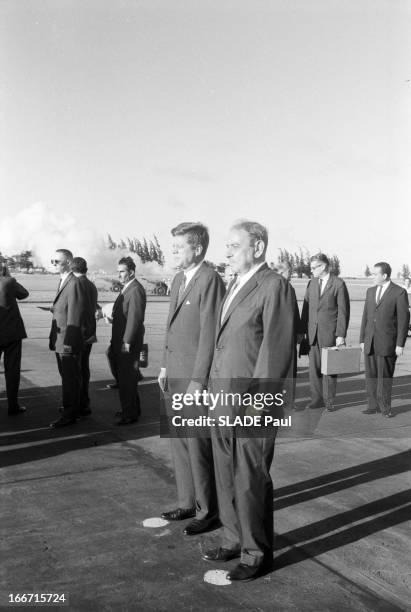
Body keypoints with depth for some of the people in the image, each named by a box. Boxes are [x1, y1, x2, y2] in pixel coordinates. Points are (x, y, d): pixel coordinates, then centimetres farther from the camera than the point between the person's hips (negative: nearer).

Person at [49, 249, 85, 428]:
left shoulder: (74, 284, -17)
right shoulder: (62, 282, 14)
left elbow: (74, 315, -21)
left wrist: (68, 342, -22)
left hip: (69, 340, -10)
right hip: (60, 339, 10)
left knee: (70, 379, 0)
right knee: (67, 377, 19)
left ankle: (69, 415, 9)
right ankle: (73, 408, 32)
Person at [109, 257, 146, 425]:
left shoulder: (136, 290, -17)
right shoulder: (126, 289, 15)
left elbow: (135, 318, -22)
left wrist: (127, 341, -22)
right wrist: (115, 341, 17)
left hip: (128, 343, -10)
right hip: (120, 342, 10)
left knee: (127, 379, -3)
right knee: (124, 378, 18)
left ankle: (130, 414, 6)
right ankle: (133, 409, 31)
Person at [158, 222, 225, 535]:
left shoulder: (210, 280, -15)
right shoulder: (179, 279, 13)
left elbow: (209, 334, -19)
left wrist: (198, 380, -19)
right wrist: (166, 365, 16)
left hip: (196, 378, -9)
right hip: (175, 374, 9)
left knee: (199, 445, 1)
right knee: (179, 442, 16)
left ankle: (207, 511, 17)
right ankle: (187, 503, 30)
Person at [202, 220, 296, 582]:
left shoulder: (274, 286, -12)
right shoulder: (235, 286, 15)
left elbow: (276, 349, -17)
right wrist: (215, 389, 13)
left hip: (254, 402, -8)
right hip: (223, 401, 8)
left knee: (251, 480, 3)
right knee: (226, 475, 16)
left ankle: (257, 554, 20)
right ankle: (235, 539, 33)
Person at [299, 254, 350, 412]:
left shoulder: (338, 284, -5)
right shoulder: (312, 283, 12)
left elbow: (343, 311, -7)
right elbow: (306, 308, 12)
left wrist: (341, 335, -12)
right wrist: (301, 331, 7)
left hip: (330, 333, -5)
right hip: (313, 332, 5)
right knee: (314, 367, 6)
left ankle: (329, 400, 15)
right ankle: (317, 399, 16)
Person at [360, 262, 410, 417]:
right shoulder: (371, 291, 13)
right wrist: (362, 339, 11)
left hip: (387, 343, -5)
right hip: (370, 342, 5)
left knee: (385, 377, 1)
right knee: (371, 376, 7)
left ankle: (385, 407, 13)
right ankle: (373, 406, 16)